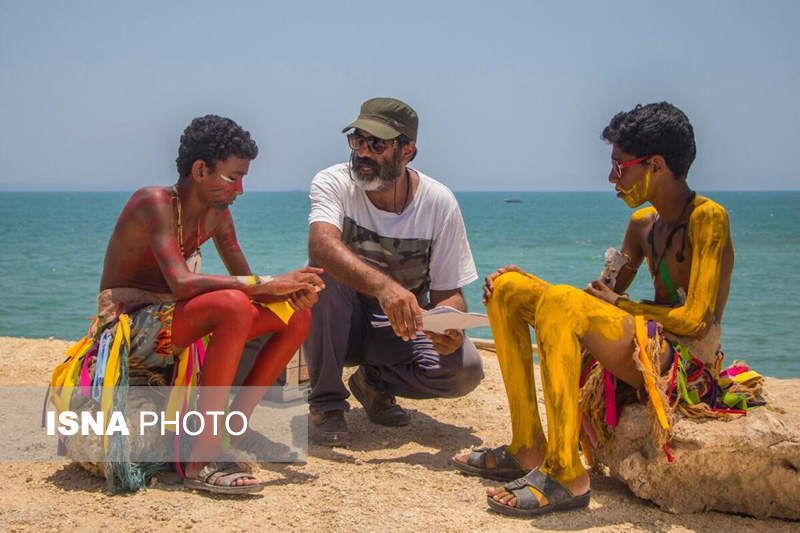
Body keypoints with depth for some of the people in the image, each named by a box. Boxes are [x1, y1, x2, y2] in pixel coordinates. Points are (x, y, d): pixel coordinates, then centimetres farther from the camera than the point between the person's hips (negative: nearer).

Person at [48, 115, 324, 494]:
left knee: (296, 316, -2)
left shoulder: (216, 213, 8)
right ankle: (201, 460, -34)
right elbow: (181, 283, -30)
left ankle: (233, 427, 0)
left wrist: (289, 290, -14)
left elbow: (244, 281, 8)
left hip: (171, 327, 8)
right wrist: (269, 284, -30)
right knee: (232, 304, -36)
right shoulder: (155, 202, -17)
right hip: (127, 329, -8)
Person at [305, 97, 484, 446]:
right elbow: (322, 245, -39)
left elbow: (448, 292, -7)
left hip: (405, 329, 1)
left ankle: (374, 381, 5)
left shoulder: (439, 203, -12)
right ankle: (327, 404, -17)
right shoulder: (334, 183, -17)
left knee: (465, 370, -25)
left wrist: (451, 325, -32)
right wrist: (383, 286, -56)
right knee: (324, 272, -32)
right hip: (343, 326, -1)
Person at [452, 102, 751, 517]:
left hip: (687, 366, -9)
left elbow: (695, 321, -18)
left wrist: (620, 305, -6)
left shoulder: (708, 217, -11)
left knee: (561, 302, -33)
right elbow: (602, 296, 15)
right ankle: (528, 450, -6)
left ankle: (566, 475, -32)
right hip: (646, 349, 9)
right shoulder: (643, 223, 14)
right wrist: (521, 278, 5)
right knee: (507, 288, 2)